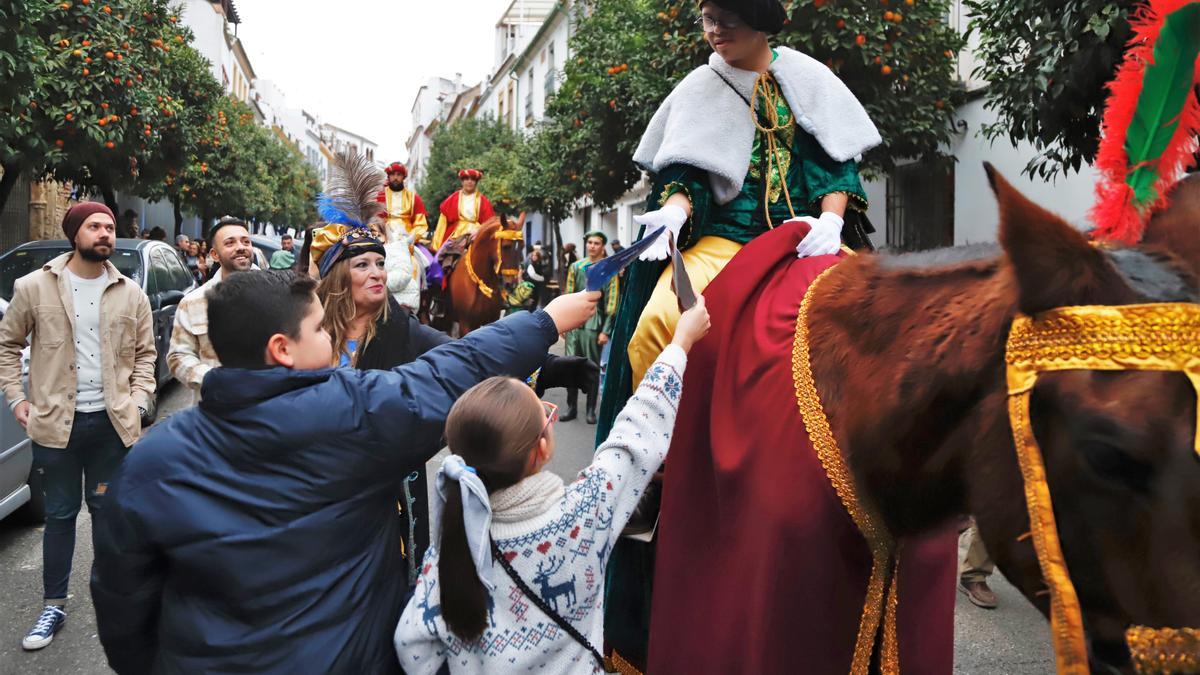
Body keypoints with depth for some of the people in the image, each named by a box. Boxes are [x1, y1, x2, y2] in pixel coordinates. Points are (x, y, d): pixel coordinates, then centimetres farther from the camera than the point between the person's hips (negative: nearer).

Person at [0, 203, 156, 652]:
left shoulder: (130, 293, 2)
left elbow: (144, 353, 9)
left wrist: (139, 402, -1)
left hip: (112, 422, 1)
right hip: (55, 421, -1)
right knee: (60, 514, 10)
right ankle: (54, 605, 25)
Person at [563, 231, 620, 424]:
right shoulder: (576, 267, 10)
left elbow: (611, 302, -4)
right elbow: (568, 296, 12)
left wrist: (606, 330, -9)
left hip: (593, 323, -3)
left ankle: (591, 410, 13)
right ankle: (571, 407, 14)